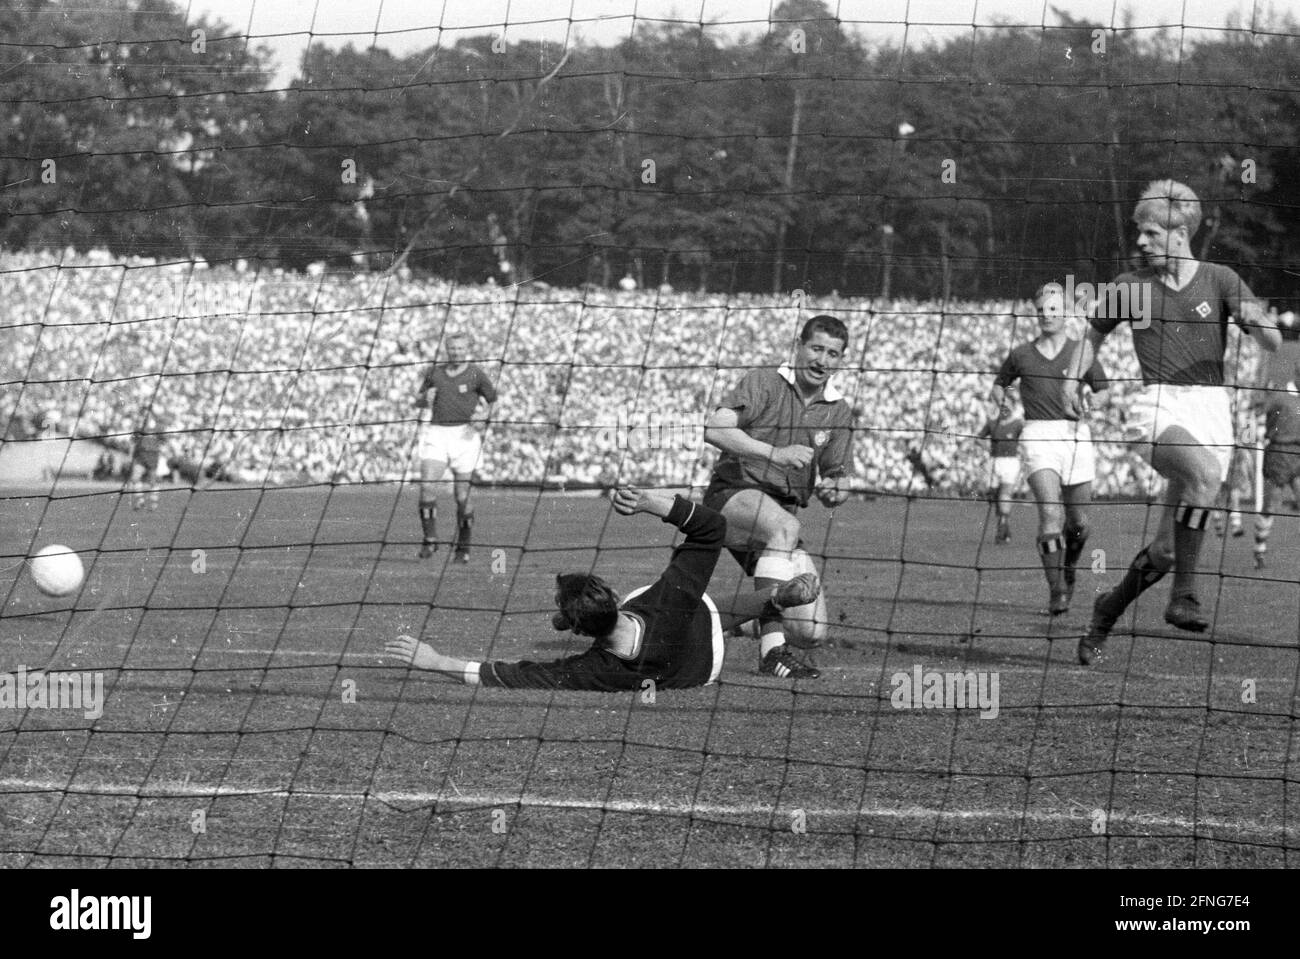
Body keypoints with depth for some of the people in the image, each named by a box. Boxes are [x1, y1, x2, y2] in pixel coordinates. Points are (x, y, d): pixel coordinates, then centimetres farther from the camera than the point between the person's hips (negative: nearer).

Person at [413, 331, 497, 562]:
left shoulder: (476, 374, 1)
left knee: (462, 496, -1)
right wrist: (425, 398, -3)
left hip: (463, 434, -2)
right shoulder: (434, 372, 11)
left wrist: (485, 414, -15)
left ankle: (463, 548, 12)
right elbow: (418, 402, 21)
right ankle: (430, 539, -6)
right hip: (436, 433, 2)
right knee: (427, 486, -15)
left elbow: (495, 402, 7)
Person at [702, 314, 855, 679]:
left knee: (811, 632, -7)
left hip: (783, 510, 6)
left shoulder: (839, 412, 11)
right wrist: (775, 453, -28)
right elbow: (715, 430, -18)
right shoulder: (763, 383, -4)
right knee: (784, 526, -41)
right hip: (732, 494, -6)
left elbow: (837, 480, 14)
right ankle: (772, 651, -43)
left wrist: (834, 490, -11)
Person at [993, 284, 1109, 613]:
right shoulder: (1021, 354, 8)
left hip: (1075, 435, 1)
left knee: (1078, 522, 5)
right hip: (1038, 435, -1)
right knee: (1050, 513, -20)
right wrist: (1003, 404, 5)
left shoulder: (1081, 352, 6)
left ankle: (1068, 569, 37)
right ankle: (1056, 592, -19)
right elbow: (999, 384, 25)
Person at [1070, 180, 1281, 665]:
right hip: (1158, 406, -1)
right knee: (1205, 469, -36)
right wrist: (1073, 377, 7)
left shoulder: (1219, 280, 5)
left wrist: (1258, 320, -23)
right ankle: (1184, 594, -30)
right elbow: (1095, 331, 24)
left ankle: (1108, 610, 24)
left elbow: (1274, 343, 0)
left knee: (1164, 551, -2)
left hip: (1210, 407, 1)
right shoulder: (1131, 285, 8)